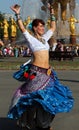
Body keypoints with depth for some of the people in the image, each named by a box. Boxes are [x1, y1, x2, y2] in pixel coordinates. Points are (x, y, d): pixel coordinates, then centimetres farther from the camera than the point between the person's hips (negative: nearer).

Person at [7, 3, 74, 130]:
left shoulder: (44, 38, 16)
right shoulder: (30, 38, -2)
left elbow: (53, 28, 27)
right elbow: (22, 28, -17)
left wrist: (52, 13, 25)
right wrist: (18, 15, -24)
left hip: (47, 73, 7)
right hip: (36, 72, -7)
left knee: (46, 98, 10)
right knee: (34, 98, -3)